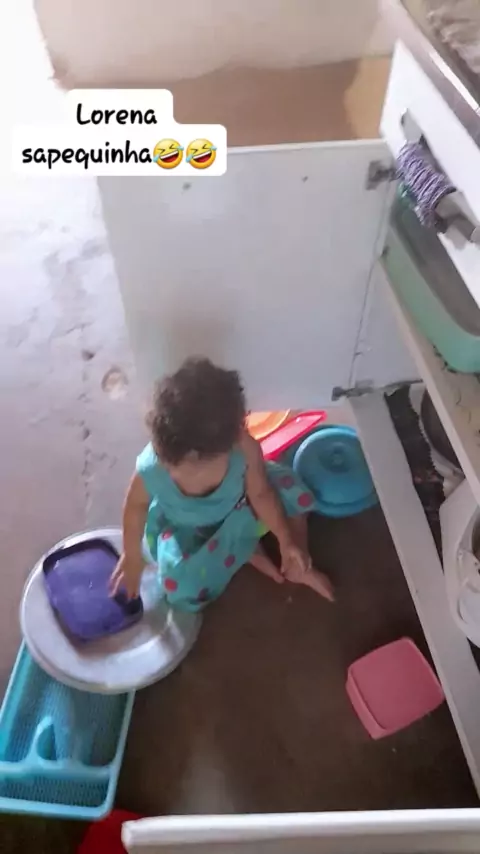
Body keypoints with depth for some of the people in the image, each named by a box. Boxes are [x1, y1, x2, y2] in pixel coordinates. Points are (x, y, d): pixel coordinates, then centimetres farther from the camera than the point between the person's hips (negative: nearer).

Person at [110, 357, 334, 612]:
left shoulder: (244, 448, -37)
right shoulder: (151, 469, -37)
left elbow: (261, 493, -17)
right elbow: (135, 507, -15)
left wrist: (286, 540, -11)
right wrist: (132, 557, -2)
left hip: (236, 507, 1)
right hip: (182, 528, -1)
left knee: (290, 490, -18)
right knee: (182, 590, -21)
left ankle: (300, 567, 5)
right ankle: (249, 551, 2)